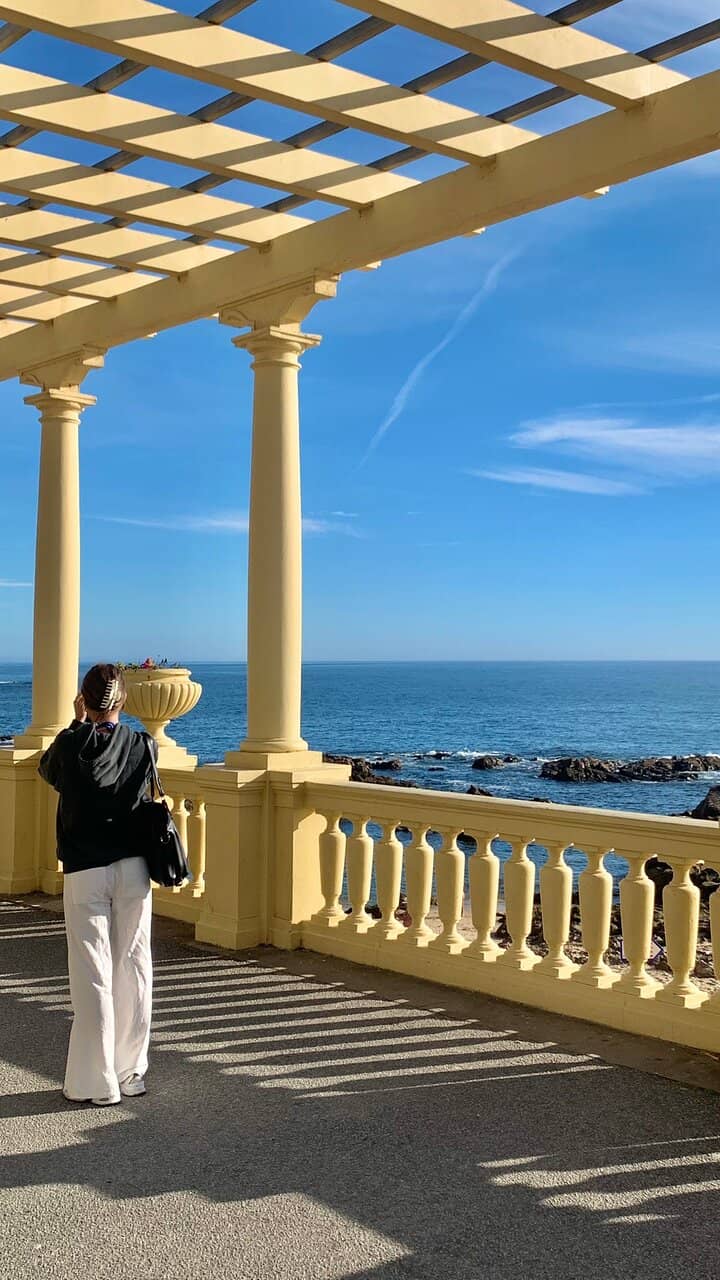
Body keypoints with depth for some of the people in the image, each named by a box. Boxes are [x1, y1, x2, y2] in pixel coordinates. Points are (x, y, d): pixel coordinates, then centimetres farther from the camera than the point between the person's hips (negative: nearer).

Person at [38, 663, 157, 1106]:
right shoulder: (143, 745, -1)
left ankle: (96, 1083, 4)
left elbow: (47, 769, 15)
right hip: (133, 869, 2)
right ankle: (131, 1073, 18)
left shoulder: (70, 744, -7)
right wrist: (97, 726, 28)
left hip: (84, 872, -2)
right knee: (133, 970, 9)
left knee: (92, 976, 1)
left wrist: (78, 724, 21)